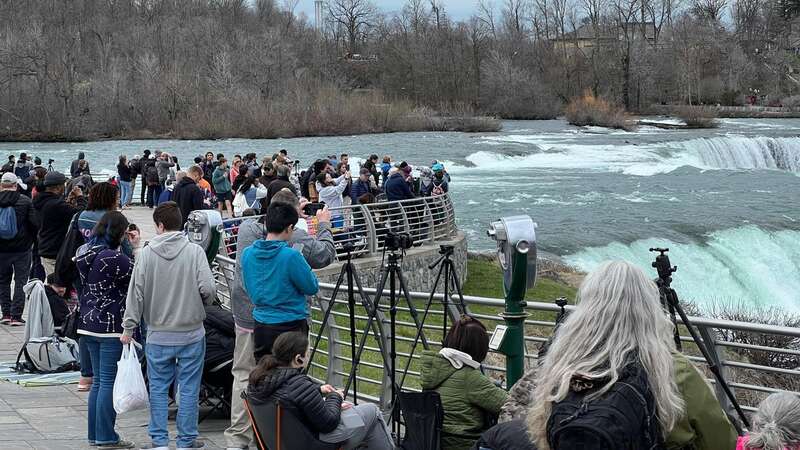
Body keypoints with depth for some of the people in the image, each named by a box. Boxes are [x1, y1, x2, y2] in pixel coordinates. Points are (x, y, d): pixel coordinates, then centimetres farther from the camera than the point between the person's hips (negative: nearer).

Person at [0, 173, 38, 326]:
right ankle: (16, 316, -1)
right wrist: (31, 240, 6)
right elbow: (34, 224, -10)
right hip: (22, 248, -1)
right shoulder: (25, 201, -9)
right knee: (20, 281, 4)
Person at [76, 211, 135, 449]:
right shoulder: (115, 258, -17)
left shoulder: (87, 255, 9)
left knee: (99, 381, 16)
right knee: (109, 382, -1)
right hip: (111, 326, -8)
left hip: (89, 324, 8)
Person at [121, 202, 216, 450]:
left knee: (158, 388, 12)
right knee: (188, 388, 8)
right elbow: (208, 288, -14)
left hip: (158, 334, 1)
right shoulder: (195, 251, -8)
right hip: (192, 332, -1)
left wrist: (129, 327, 5)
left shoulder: (146, 254, -5)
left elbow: (136, 293, -3)